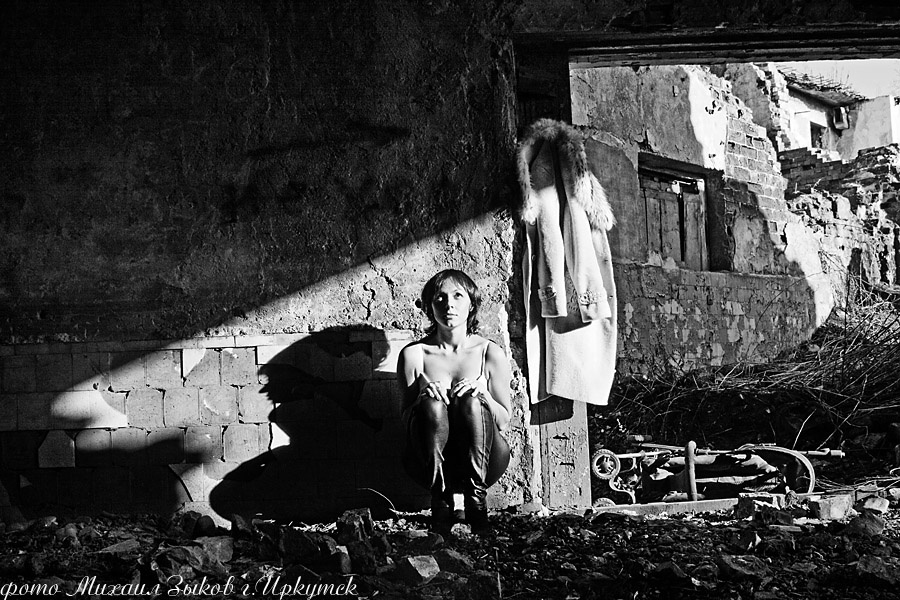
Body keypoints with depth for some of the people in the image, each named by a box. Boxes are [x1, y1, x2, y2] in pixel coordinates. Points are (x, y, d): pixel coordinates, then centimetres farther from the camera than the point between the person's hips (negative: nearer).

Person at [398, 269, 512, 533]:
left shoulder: (490, 353, 1)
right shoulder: (414, 354, 1)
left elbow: (504, 419, 3)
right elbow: (406, 416, 2)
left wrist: (483, 393, -17)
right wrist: (423, 398, -20)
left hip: (484, 462, 0)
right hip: (430, 462, 0)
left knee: (471, 403, -28)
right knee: (432, 406, -29)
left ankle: (476, 499, -29)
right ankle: (441, 501, -29)